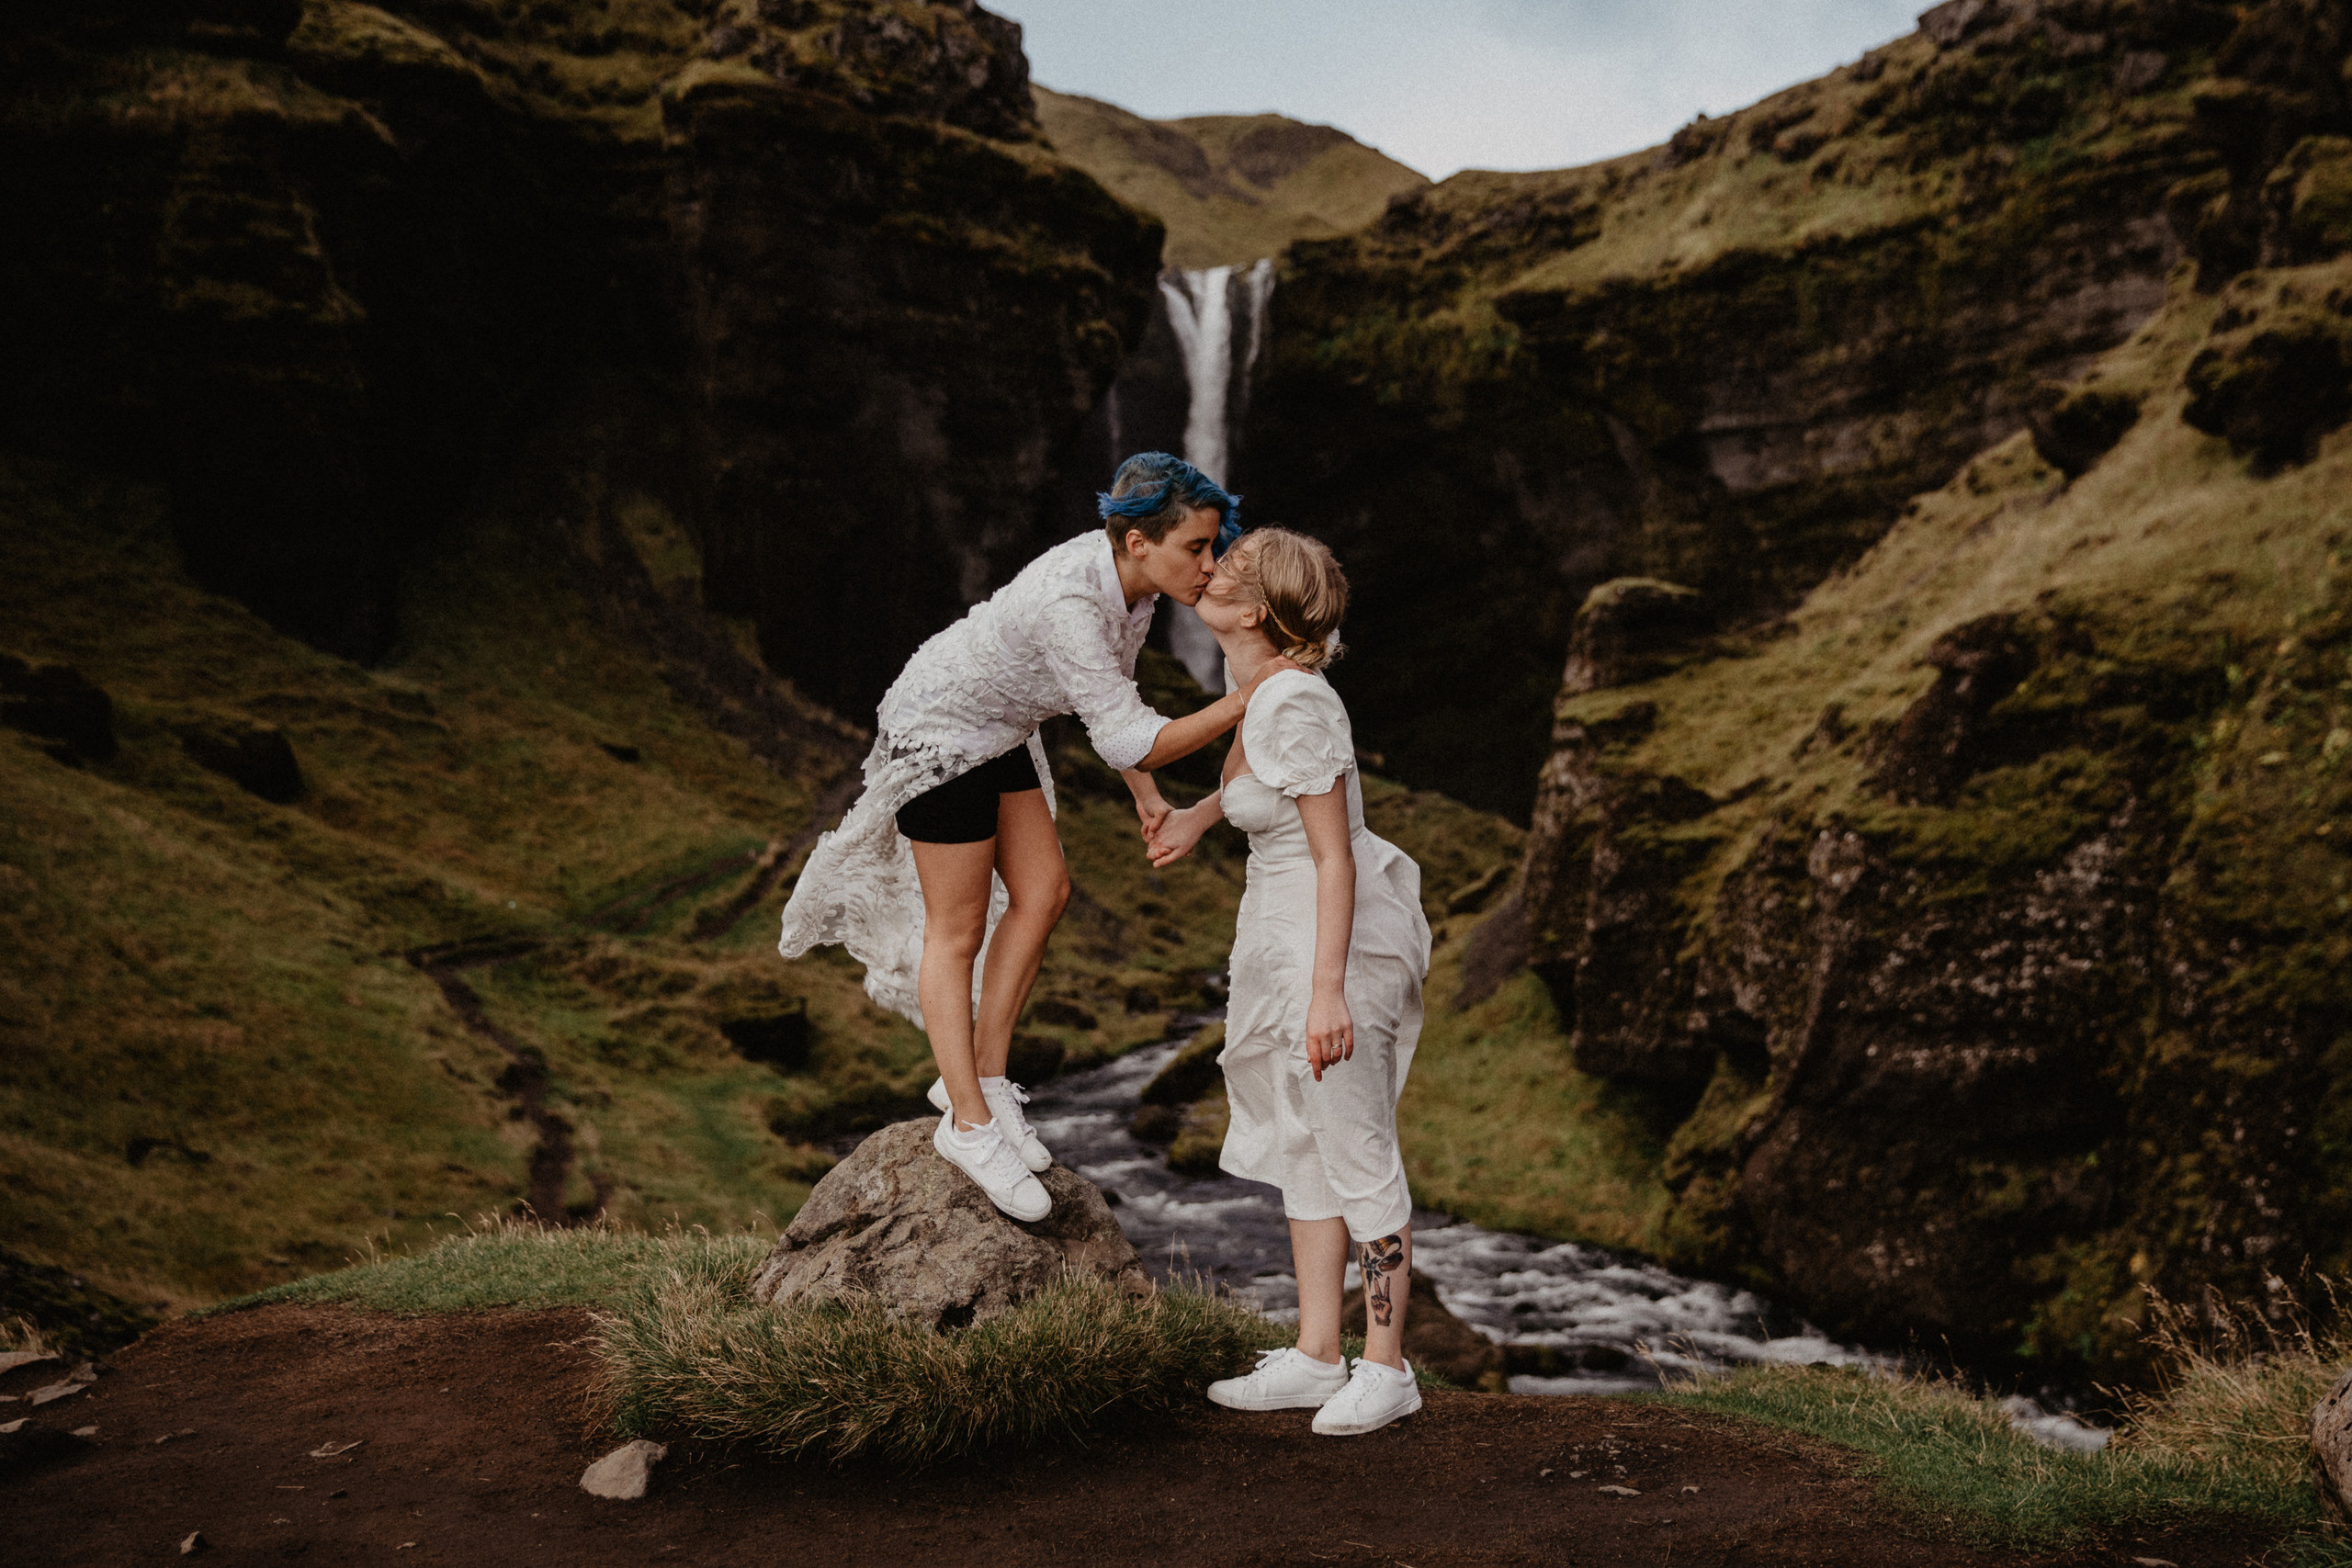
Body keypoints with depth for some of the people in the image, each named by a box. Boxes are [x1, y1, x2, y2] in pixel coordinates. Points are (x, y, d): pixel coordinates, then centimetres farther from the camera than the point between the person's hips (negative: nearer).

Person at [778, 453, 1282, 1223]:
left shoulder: (1136, 580, -9)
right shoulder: (1068, 602, -36)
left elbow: (1107, 692, 8)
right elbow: (1127, 741, -37)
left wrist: (1146, 792, 4)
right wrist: (1249, 699, -38)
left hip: (996, 731, 9)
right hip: (935, 734, -9)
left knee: (1042, 893, 5)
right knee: (957, 932, 1)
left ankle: (982, 1076, 16)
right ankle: (970, 1126, 12)